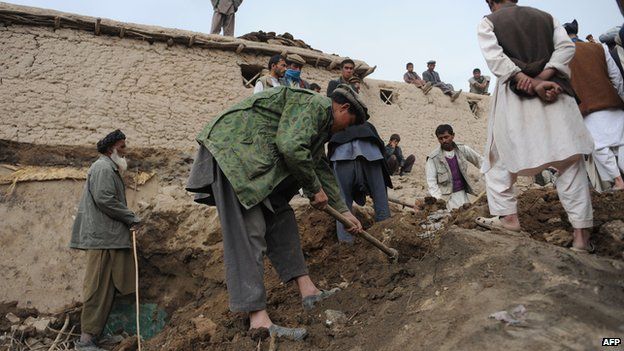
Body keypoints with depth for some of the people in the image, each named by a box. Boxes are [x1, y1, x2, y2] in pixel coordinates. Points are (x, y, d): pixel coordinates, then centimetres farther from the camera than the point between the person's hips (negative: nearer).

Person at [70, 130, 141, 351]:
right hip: (102, 236, -10)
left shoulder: (111, 169, 23)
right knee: (99, 287, -8)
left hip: (108, 236, 10)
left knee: (107, 288, 11)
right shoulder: (103, 168, -9)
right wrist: (131, 218, -13)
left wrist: (128, 220, 14)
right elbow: (104, 199, -21)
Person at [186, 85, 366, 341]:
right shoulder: (316, 104, -8)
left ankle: (307, 291, 10)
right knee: (248, 232, -15)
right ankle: (258, 320, -15)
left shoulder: (320, 122, 24)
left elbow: (322, 167, 30)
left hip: (253, 159, 11)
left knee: (281, 218, 8)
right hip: (233, 148, -11)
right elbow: (291, 147, -23)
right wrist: (315, 189, -8)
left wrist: (343, 210, 33)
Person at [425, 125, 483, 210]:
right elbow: (431, 182, -11)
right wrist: (439, 200, -21)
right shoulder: (433, 158, -9)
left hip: (461, 192, 3)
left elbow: (480, 161, 13)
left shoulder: (463, 149, 0)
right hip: (445, 195, -3)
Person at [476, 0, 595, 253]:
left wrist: (533, 83, -12)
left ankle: (508, 216, 2)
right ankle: (581, 234, 0)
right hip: (554, 93, 3)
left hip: (514, 93, -3)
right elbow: (566, 47, 3)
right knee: (569, 160, 2)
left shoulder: (488, 22, 7)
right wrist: (543, 77, -9)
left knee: (499, 157, 11)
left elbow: (495, 57, -9)